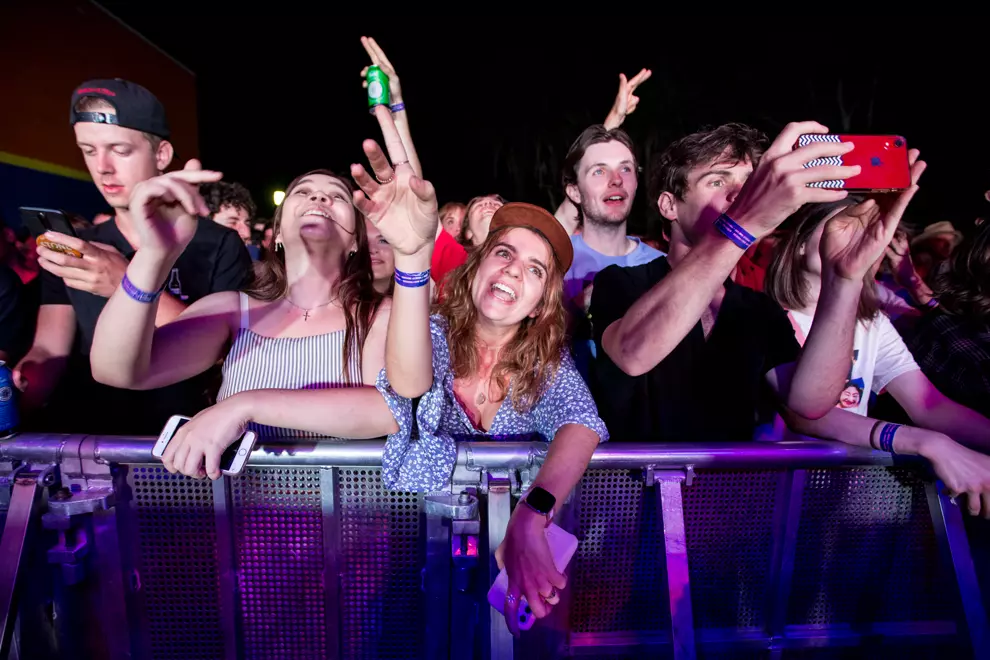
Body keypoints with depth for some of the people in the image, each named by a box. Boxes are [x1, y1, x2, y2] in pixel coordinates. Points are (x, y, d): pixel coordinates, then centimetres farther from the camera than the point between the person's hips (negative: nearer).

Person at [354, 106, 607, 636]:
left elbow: (582, 425, -22)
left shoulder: (547, 359, -4)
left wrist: (531, 517, -40)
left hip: (510, 532, -1)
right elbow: (408, 386, -31)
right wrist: (413, 255, -46)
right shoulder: (438, 332, -9)